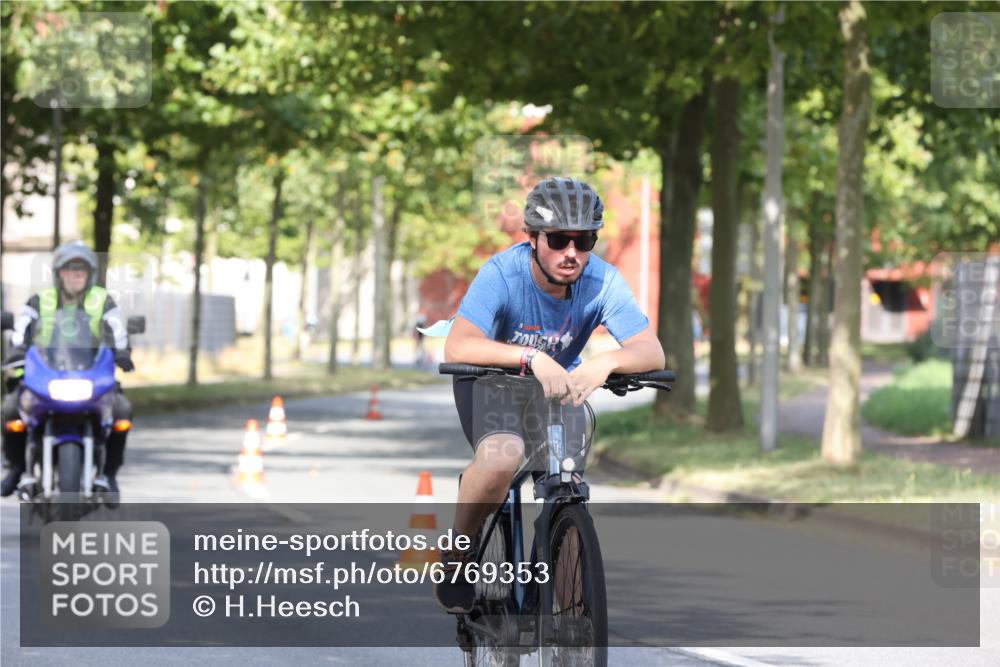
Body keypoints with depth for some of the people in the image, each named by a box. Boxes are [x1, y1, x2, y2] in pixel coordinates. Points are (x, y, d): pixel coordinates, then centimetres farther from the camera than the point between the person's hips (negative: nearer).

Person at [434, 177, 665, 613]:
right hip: (491, 381, -4)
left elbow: (652, 351, -27)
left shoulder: (602, 281, -22)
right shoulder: (503, 274, -30)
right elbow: (457, 347, -41)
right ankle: (457, 553, -7)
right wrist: (531, 357, -55)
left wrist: (605, 362, -49)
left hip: (558, 386, 4)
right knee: (502, 459, -33)